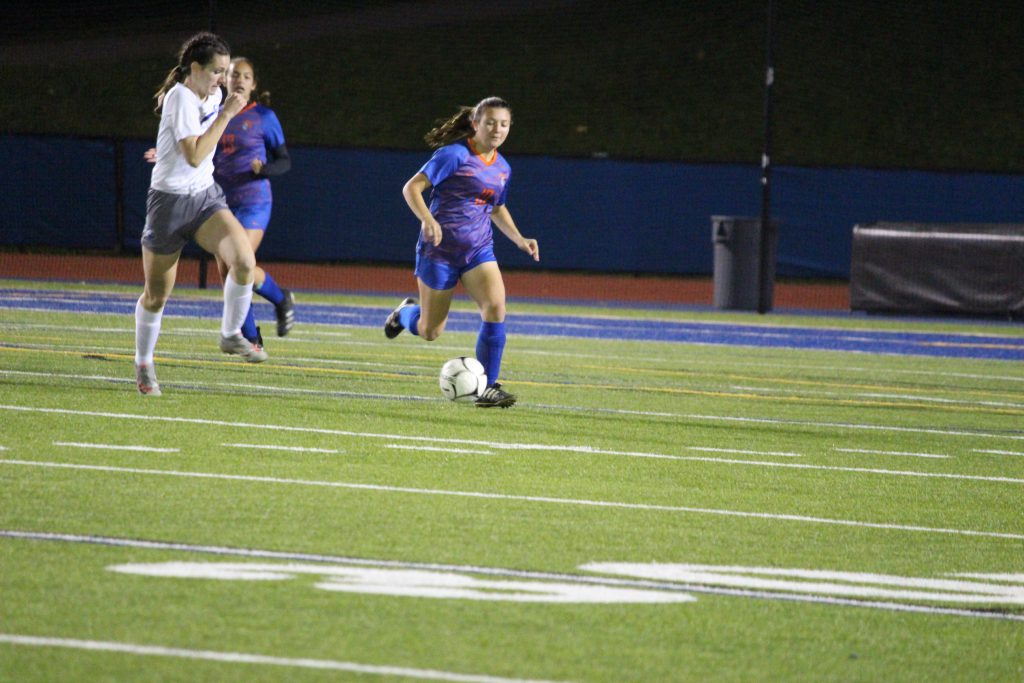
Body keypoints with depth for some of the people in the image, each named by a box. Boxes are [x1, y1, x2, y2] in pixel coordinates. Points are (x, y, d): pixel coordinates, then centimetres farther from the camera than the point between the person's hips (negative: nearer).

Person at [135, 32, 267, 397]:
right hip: (170, 201, -6)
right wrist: (227, 113, -25)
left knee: (244, 260, -22)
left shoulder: (213, 95, 6)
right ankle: (143, 365, 28)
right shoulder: (181, 98, -18)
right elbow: (194, 155, -27)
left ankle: (231, 335, -1)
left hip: (205, 197, 6)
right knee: (156, 296, 6)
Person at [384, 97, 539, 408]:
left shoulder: (502, 168, 8)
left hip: (479, 250, 5)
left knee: (496, 305, -22)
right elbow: (412, 188, -16)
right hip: (440, 249, -5)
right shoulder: (454, 155, -13)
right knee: (429, 332, 6)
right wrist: (428, 220, -32)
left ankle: (487, 387, -14)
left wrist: (519, 239, 11)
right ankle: (407, 312, 44)